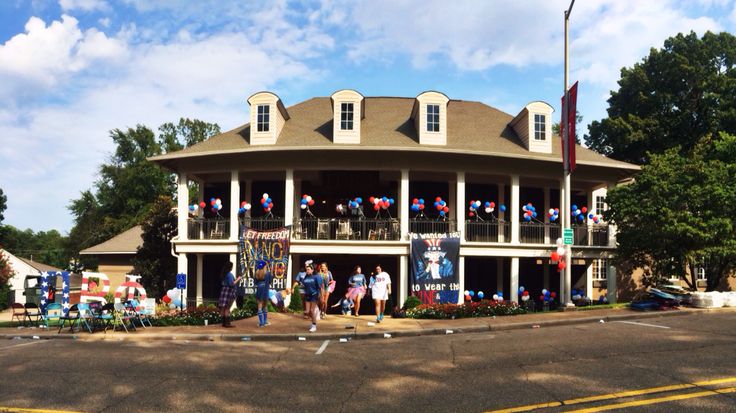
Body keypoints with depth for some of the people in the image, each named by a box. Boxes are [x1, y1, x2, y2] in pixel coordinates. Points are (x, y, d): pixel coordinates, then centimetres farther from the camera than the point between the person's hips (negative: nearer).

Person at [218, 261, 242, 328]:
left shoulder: (223, 274, 12)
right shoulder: (229, 274, -14)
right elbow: (231, 284, -19)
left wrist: (235, 279, 21)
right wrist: (237, 279, -7)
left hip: (224, 291, 8)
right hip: (229, 292, -8)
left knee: (223, 308, 9)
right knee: (227, 308, -6)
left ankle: (224, 322, 13)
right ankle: (227, 323, -4)